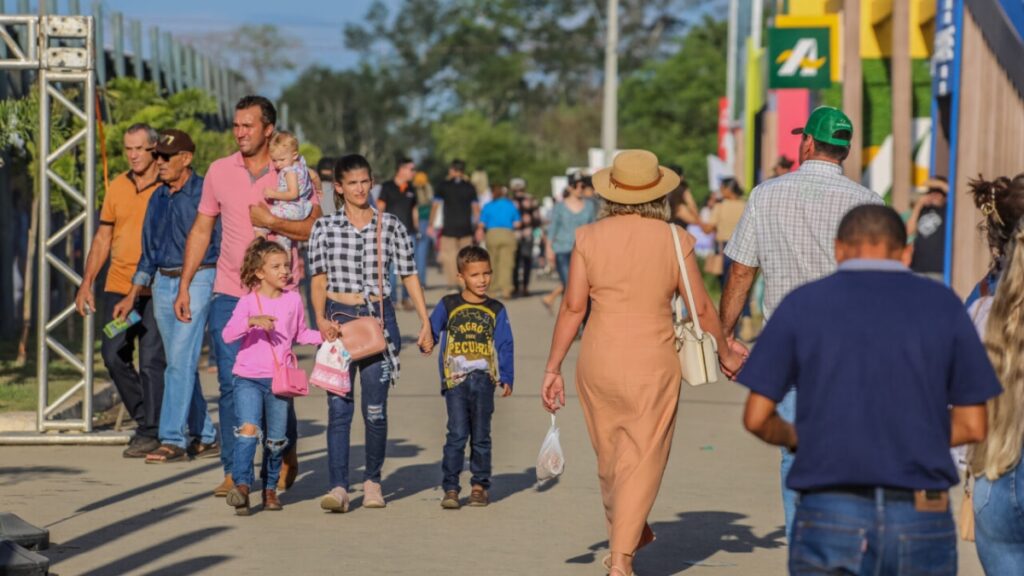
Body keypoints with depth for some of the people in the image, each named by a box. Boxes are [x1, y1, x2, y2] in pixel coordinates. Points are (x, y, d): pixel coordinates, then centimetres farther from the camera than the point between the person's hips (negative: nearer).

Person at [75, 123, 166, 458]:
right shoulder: (117, 187, 11)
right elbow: (103, 238, 16)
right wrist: (86, 283, 11)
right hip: (118, 286, 5)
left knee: (151, 361, -6)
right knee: (114, 356, 5)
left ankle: (151, 433, 2)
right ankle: (145, 418, 22)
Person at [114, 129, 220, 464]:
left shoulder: (204, 194, -7)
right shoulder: (158, 198, 14)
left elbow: (221, 245, -7)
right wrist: (132, 297, 17)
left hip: (197, 281, -7)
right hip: (162, 284, 7)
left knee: (181, 360, -14)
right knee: (181, 365, 9)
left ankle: (173, 439, -15)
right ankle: (205, 438, 17)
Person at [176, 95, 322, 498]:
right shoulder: (219, 171, 8)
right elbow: (201, 230, 14)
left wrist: (271, 221, -16)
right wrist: (184, 286, 11)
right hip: (228, 294, 2)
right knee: (230, 383, -2)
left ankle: (286, 458, 24)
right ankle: (233, 471, 3)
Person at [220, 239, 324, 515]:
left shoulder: (293, 300, 7)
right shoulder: (248, 302, -4)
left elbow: (301, 334, 21)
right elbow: (227, 334, -15)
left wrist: (323, 336, 5)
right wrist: (252, 321, -28)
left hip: (280, 380, 3)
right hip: (248, 378, -3)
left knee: (277, 439, 7)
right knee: (249, 430, -20)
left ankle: (270, 489, 23)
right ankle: (242, 485, -21)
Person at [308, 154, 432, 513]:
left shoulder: (390, 227, 4)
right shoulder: (324, 228, 5)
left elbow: (409, 276, 8)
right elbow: (319, 280, 6)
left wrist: (425, 323, 4)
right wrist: (321, 319, -8)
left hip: (378, 318, 0)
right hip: (339, 319, 0)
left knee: (375, 409, 2)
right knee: (339, 407, -7)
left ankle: (373, 481, 19)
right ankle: (338, 487, -11)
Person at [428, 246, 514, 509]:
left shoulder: (496, 310, 9)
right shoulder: (448, 305, 6)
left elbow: (505, 346, 8)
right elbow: (432, 330, 9)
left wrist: (506, 378, -1)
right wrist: (427, 341, -14)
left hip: (484, 379, 2)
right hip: (455, 379, -2)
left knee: (481, 436, 8)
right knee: (457, 435, -7)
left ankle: (480, 485, 17)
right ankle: (450, 488, -4)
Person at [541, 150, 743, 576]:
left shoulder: (589, 238, -3)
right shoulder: (673, 241, -6)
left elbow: (573, 307, -4)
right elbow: (701, 308, -1)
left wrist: (553, 369, 1)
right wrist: (725, 354, 15)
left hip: (598, 363, 3)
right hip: (652, 365, -3)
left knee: (610, 456, 19)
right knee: (643, 460, 3)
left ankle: (624, 536, 40)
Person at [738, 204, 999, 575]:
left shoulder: (803, 304, 2)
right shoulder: (943, 304, 5)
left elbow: (756, 418, 1)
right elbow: (972, 426, 6)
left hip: (829, 515, -1)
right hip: (923, 520, 1)